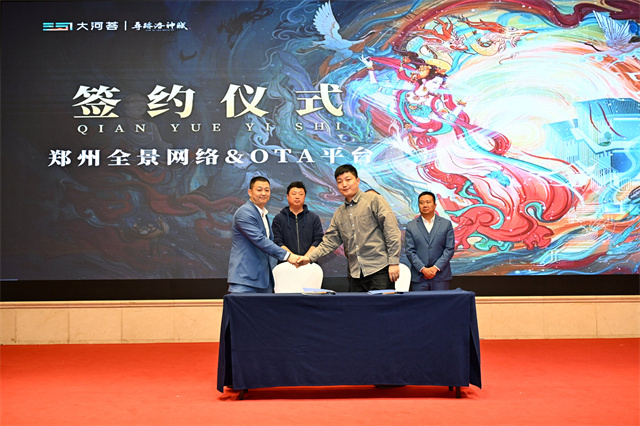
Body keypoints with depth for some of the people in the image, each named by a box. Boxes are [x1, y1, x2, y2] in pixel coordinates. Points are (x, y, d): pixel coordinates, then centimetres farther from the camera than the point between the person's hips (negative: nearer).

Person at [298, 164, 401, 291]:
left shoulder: (374, 200, 0)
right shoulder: (339, 214, 17)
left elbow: (392, 232, -5)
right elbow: (330, 241, 17)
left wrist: (394, 262, -10)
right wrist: (310, 257, 2)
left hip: (379, 271, -5)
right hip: (356, 274, 5)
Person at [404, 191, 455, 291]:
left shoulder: (446, 224, 7)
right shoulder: (411, 226, 7)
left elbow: (450, 249, 2)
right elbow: (409, 251, 1)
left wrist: (436, 267, -9)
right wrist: (423, 269, -11)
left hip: (441, 276, 0)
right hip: (419, 277, 0)